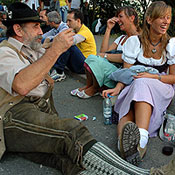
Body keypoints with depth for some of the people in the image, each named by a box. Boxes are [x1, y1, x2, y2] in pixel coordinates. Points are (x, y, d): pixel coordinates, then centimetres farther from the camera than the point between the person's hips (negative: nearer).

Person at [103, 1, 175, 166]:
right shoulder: (134, 42, 0)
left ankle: (141, 137, -55)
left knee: (141, 84, -36)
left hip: (161, 91, -1)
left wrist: (153, 77, -16)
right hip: (133, 89, 1)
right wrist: (117, 88, -22)